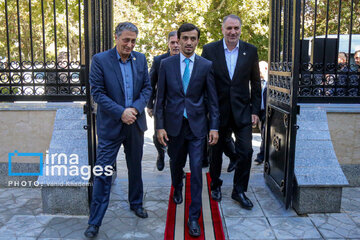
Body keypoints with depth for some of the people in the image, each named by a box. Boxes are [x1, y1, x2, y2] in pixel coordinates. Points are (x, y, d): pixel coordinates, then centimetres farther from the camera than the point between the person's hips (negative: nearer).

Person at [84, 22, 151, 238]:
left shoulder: (141, 59, 4)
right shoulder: (100, 60, -8)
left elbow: (147, 88, 4)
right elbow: (97, 92, -11)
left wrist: (135, 108, -13)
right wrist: (121, 113, -18)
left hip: (135, 123, 4)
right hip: (110, 125, -4)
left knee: (135, 168, 18)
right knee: (103, 172, -2)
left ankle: (136, 203, 40)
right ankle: (95, 222, 10)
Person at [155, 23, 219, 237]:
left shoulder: (206, 65, -1)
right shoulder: (166, 64, 0)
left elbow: (212, 99, 0)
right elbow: (160, 97, 1)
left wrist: (214, 127, -5)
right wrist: (160, 126, -3)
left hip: (197, 125, -1)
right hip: (174, 125, 2)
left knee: (196, 170, -3)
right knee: (176, 164, 19)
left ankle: (194, 217, 9)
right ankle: (177, 190, 51)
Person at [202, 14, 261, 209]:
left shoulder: (250, 51, 2)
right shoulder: (210, 50, -2)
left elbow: (256, 83, 6)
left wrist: (255, 110, 1)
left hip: (242, 111, 1)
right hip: (218, 110, 0)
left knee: (246, 151, -2)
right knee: (216, 151, 13)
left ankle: (239, 191, 17)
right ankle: (215, 185, 34)